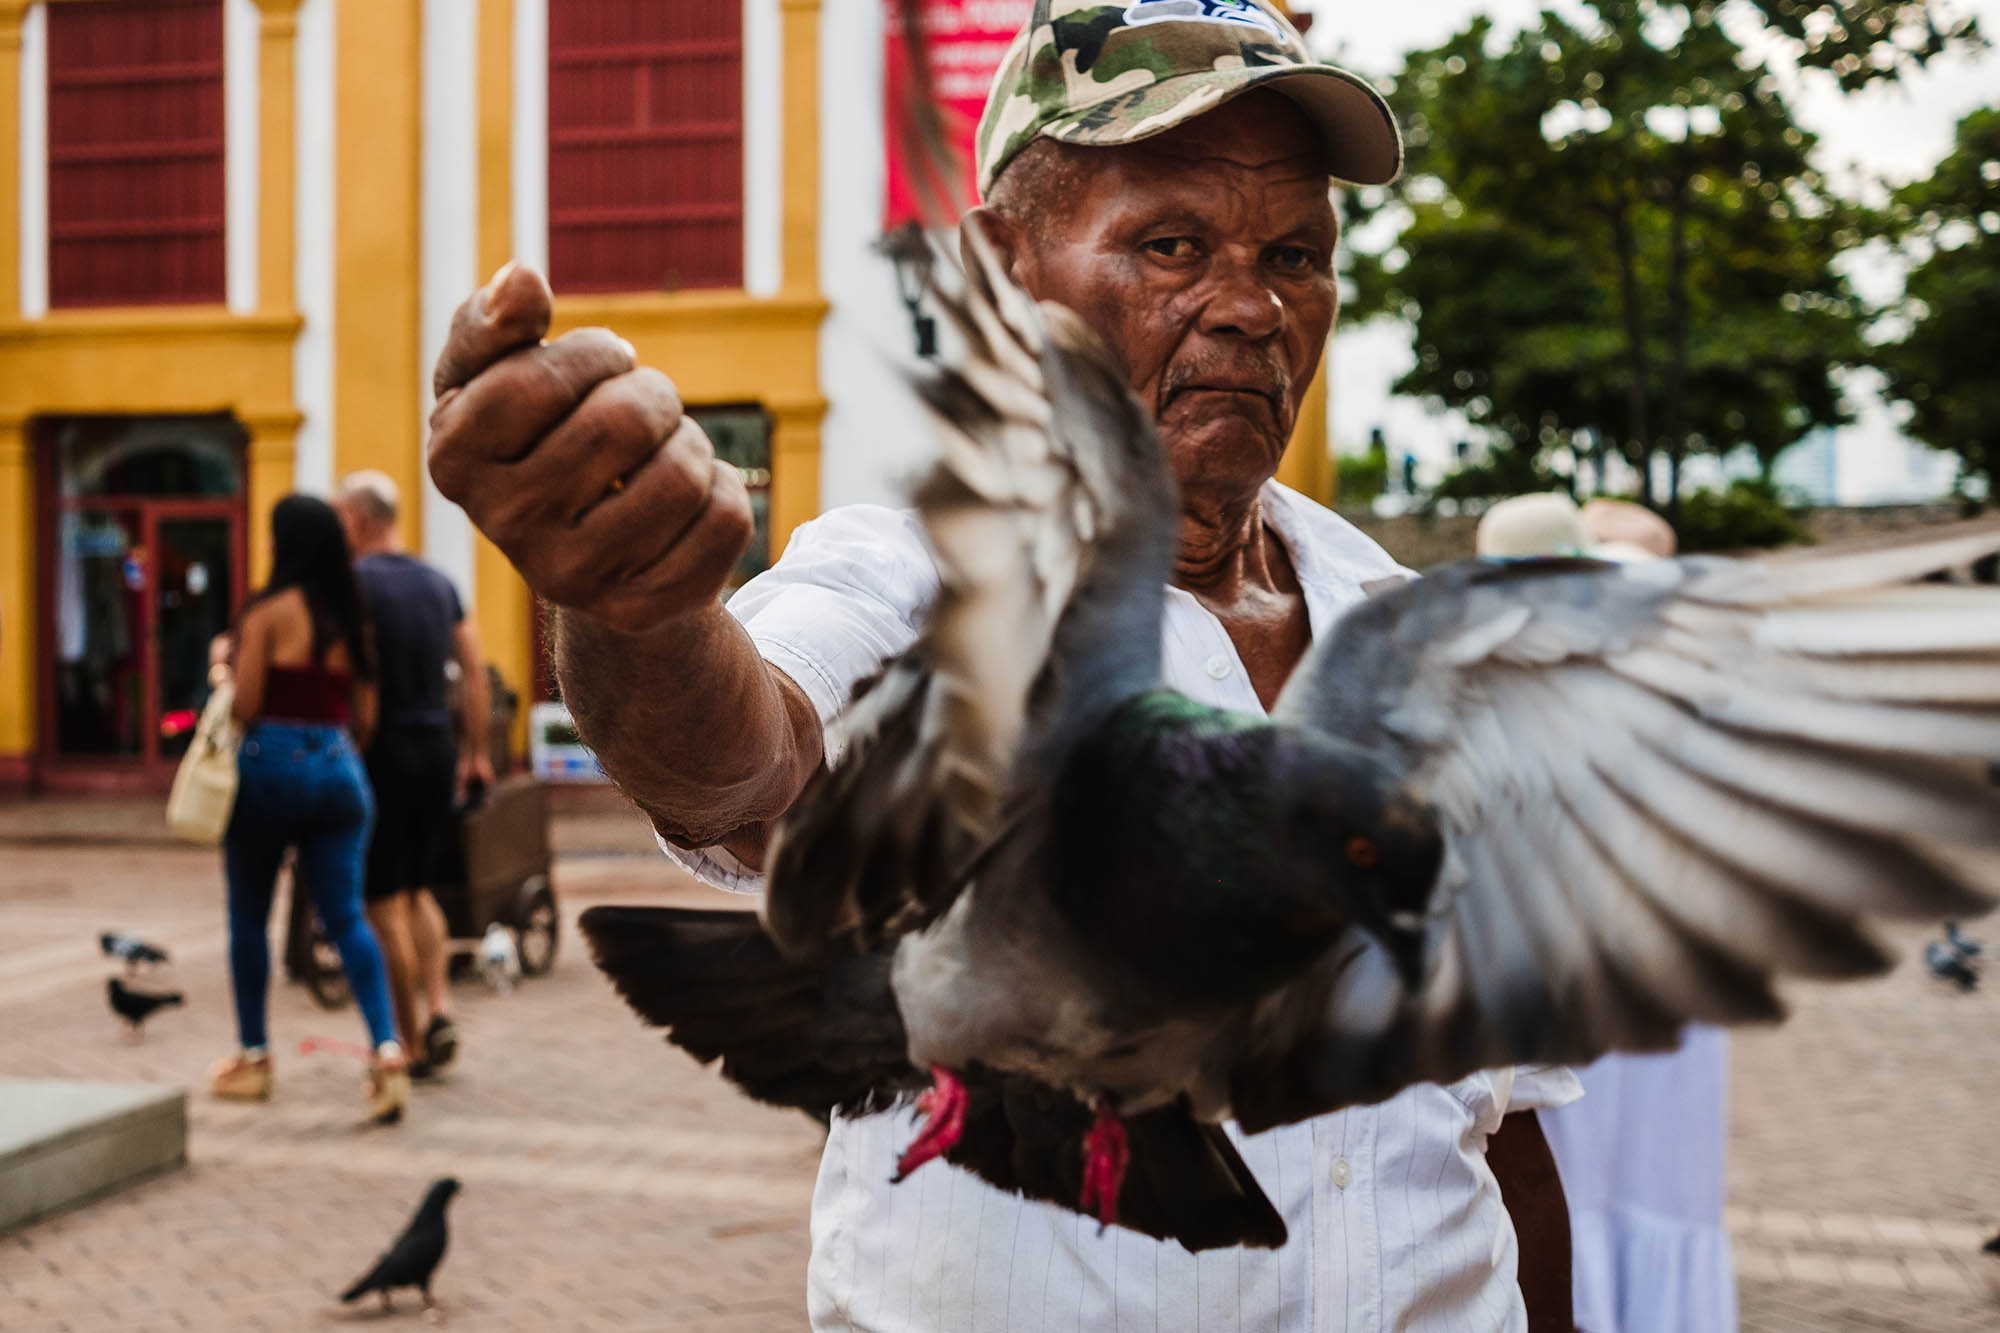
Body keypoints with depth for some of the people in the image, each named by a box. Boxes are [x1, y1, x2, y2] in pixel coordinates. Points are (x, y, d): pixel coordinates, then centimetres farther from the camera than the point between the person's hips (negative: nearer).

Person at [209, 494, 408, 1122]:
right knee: (346, 916, 3)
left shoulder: (269, 612, -9)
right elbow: (364, 718, 10)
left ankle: (253, 1057, 21)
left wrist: (223, 664, 8)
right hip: (339, 769, 5)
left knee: (249, 916, 11)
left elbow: (243, 708, -11)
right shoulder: (352, 619, 9)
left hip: (270, 765, -5)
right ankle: (386, 1049, -13)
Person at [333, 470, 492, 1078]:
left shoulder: (355, 583, -10)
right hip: (437, 748, 6)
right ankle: (439, 1007, 3)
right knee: (417, 890, 19)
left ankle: (411, 1041, 6)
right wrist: (475, 753, 17)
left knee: (385, 902, 3)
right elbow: (474, 673, 11)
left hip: (381, 751, -6)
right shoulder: (439, 583, 10)